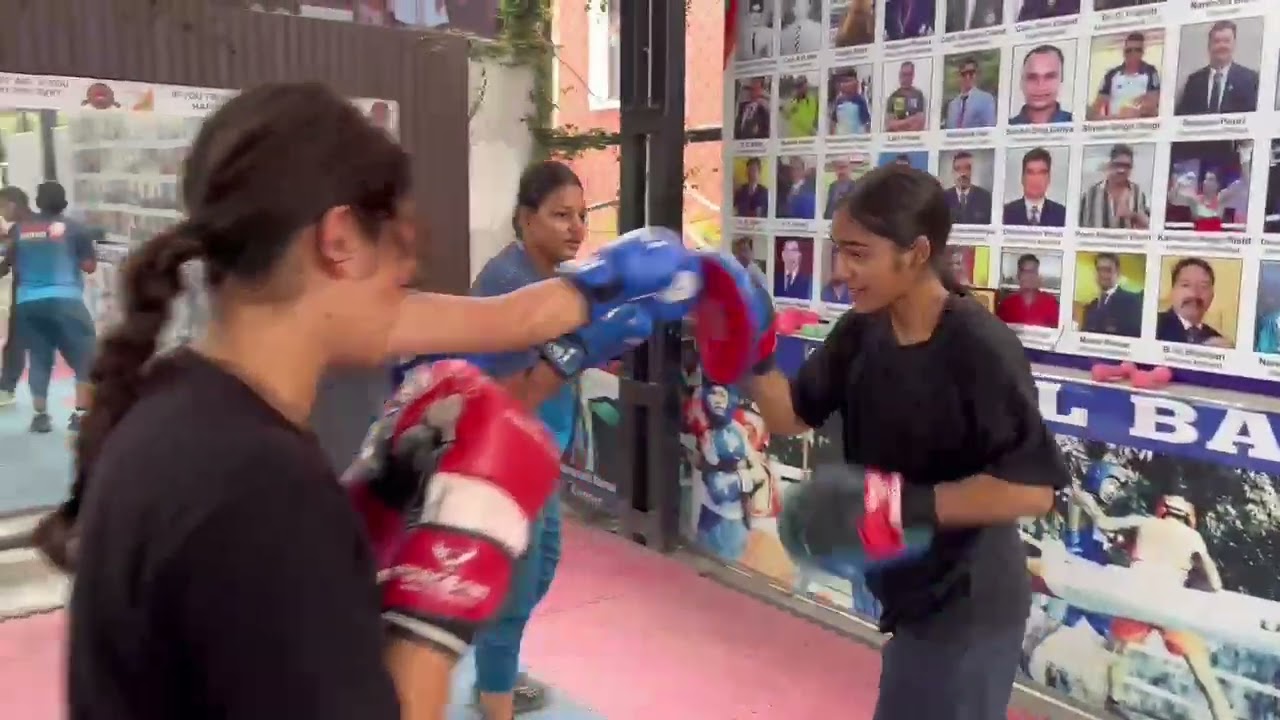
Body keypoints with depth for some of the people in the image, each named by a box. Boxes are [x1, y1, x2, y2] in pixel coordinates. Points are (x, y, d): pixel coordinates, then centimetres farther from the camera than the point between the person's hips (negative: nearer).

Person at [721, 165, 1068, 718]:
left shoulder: (979, 347, -25)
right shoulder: (860, 332, -3)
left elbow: (1032, 487, -26)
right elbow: (790, 417, 4)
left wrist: (913, 504, -31)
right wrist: (751, 356, -11)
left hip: (967, 601, -8)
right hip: (914, 591, 8)